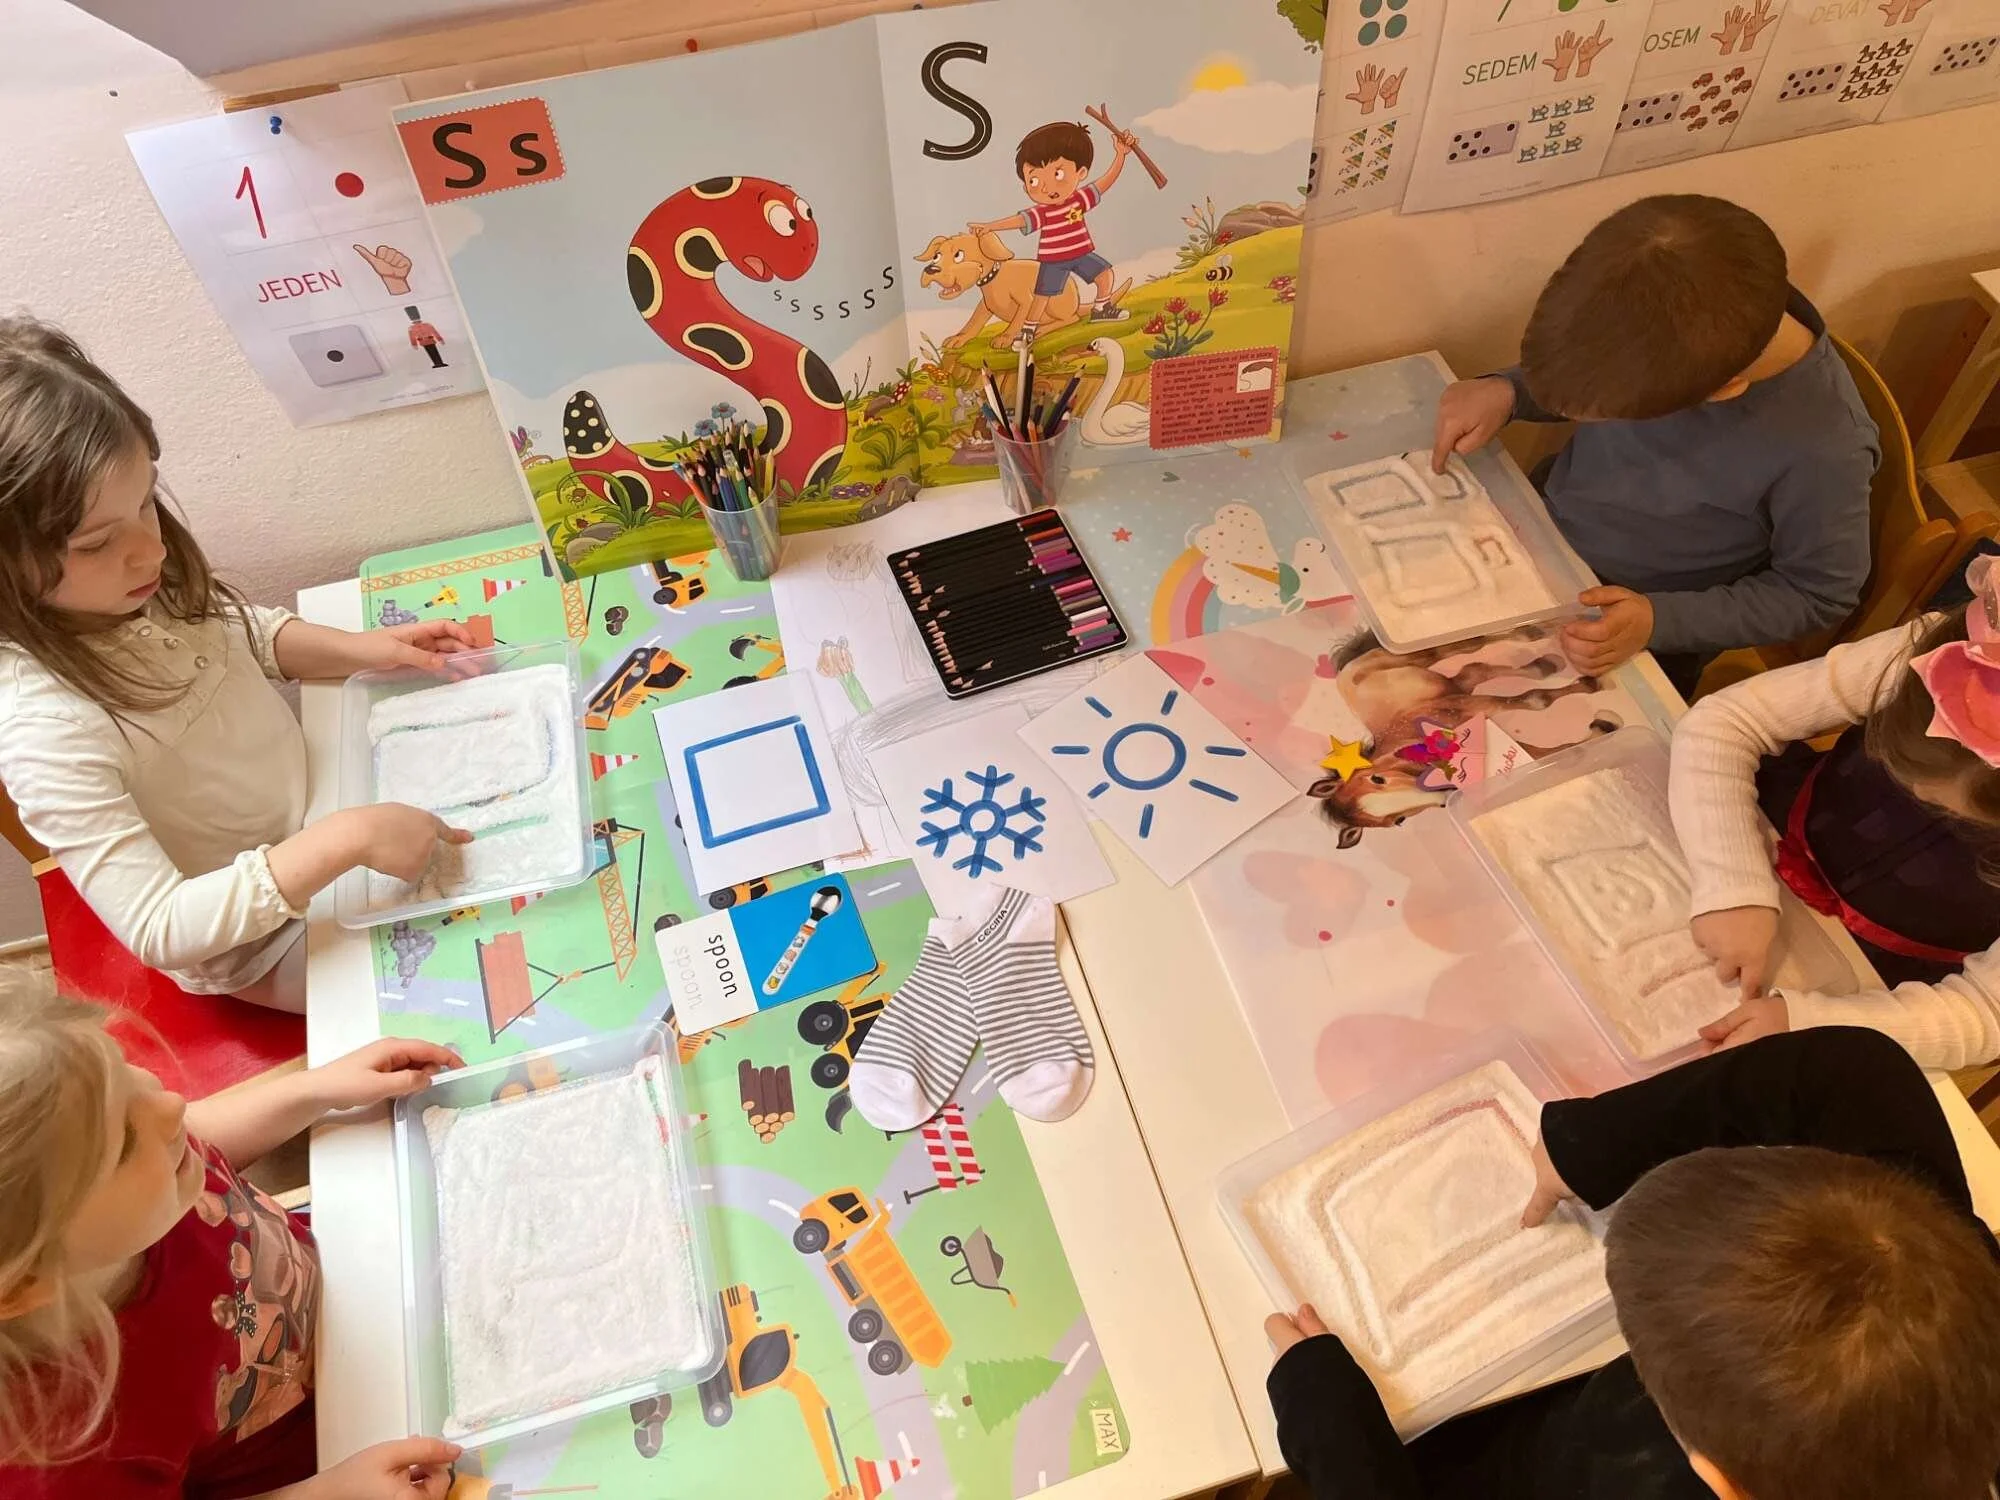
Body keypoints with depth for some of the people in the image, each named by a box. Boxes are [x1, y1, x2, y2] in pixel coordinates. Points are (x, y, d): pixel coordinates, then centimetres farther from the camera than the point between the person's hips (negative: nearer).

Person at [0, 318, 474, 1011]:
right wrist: (346, 839, -40)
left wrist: (360, 647, -9)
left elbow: (239, 630, 7)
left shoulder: (130, 585, -16)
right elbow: (159, 931, -33)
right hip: (261, 944, -6)